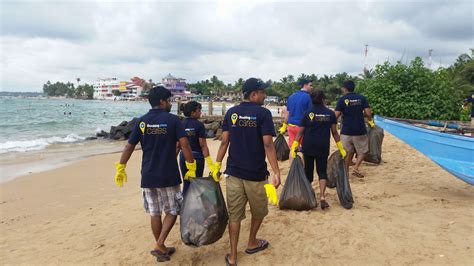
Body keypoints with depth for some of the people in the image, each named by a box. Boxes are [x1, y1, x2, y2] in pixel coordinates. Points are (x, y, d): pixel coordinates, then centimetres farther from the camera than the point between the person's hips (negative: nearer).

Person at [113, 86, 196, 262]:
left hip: (148, 177, 4)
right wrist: (192, 169, -7)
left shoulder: (142, 121, 4)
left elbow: (129, 147, 3)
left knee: (155, 214, 14)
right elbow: (185, 145, -14)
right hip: (168, 176, -4)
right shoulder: (172, 120, -7)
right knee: (172, 211, 12)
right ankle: (159, 245, 1)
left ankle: (161, 249, 26)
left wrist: (120, 169, 12)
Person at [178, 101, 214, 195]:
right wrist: (209, 162, -14)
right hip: (196, 156, -5)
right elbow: (203, 145, -14)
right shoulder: (199, 125, -11)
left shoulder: (181, 124, 3)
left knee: (186, 184, 14)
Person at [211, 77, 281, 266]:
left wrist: (217, 165, 10)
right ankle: (252, 244, 39)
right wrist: (276, 172, -15)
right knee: (258, 211, 21)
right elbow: (268, 145, -17)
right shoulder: (263, 113, -10)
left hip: (233, 172, 4)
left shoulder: (231, 112, 3)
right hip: (255, 173, -3)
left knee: (235, 215, 10)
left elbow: (224, 142, 2)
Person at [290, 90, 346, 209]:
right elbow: (334, 132, 1)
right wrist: (341, 148, 8)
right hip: (323, 147, 0)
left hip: (308, 147, 0)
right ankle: (322, 196, -8)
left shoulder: (307, 113, -2)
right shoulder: (330, 113, 0)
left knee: (308, 171, 13)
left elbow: (300, 132, -4)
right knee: (322, 172, 6)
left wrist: (294, 146, -1)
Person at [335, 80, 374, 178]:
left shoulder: (342, 99, -4)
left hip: (346, 131, 0)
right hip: (360, 130, 0)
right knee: (362, 151, 14)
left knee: (348, 152, 14)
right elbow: (368, 113, -5)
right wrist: (370, 121, 15)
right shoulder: (361, 98, 1)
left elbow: (336, 116, -10)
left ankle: (346, 171, 18)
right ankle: (356, 168, -4)